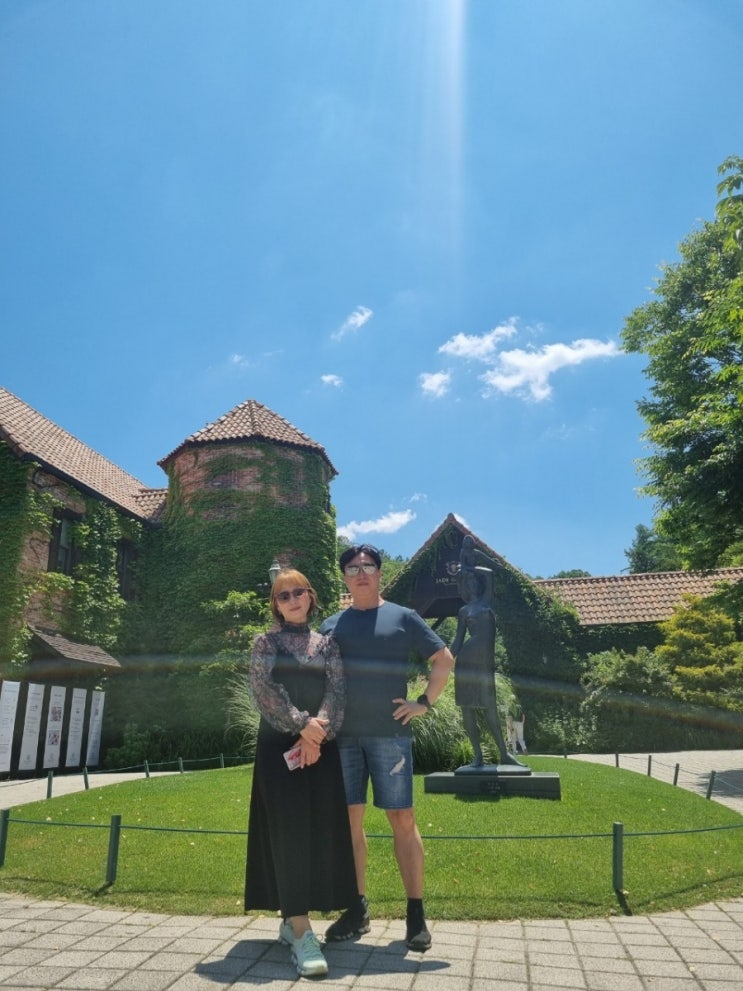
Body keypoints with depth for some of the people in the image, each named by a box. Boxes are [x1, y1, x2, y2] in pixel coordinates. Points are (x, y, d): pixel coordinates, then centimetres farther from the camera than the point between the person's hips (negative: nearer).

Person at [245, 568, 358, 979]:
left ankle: (293, 918, 16)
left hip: (321, 745, 3)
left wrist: (318, 733, -15)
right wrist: (301, 725, -16)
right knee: (288, 829, -10)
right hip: (279, 744, -3)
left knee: (321, 829, 1)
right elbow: (264, 689, -7)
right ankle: (301, 932, -12)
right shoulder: (266, 642, 5)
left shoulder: (327, 643, 11)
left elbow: (338, 690, 0)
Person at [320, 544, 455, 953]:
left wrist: (425, 702, -2)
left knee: (402, 819, 0)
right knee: (350, 819, 7)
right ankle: (357, 910, 19)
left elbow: (444, 659, 6)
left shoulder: (403, 618, 4)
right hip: (342, 735, 3)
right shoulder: (332, 625, 11)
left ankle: (416, 914, 9)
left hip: (389, 733, -2)